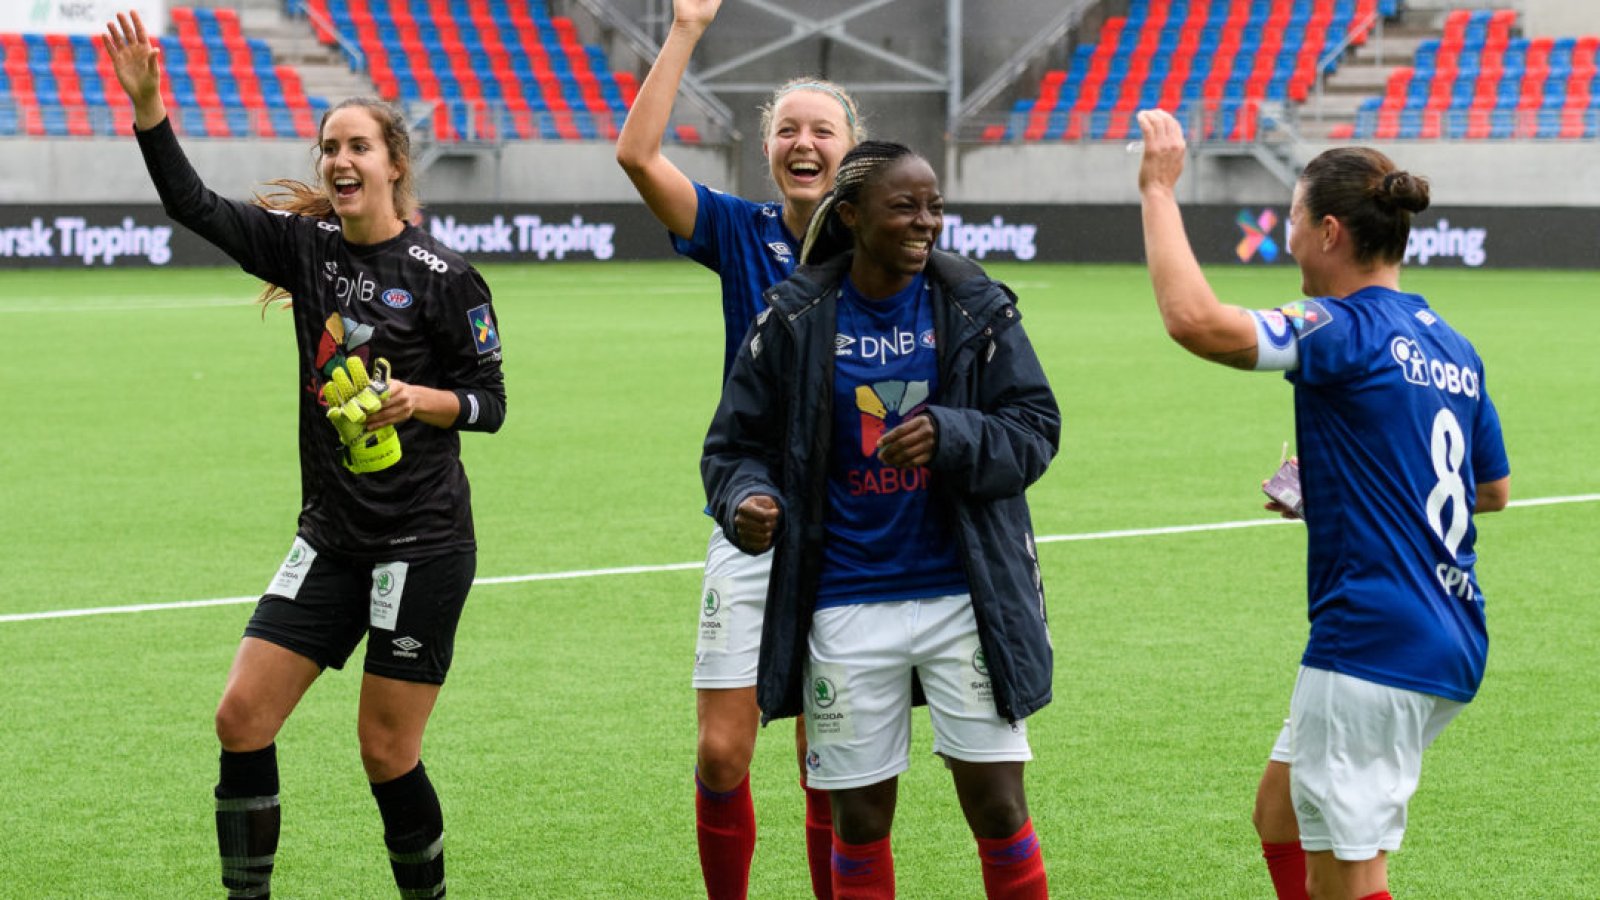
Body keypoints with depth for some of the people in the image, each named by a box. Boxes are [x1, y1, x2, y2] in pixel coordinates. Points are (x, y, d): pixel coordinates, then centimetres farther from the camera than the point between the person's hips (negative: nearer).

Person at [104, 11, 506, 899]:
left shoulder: (441, 276, -9)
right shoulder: (307, 248, 5)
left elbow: (489, 400, -3)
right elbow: (192, 203, 1)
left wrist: (418, 399, -22)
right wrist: (146, 99, -10)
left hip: (422, 542, -5)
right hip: (330, 535, 5)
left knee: (387, 752, -3)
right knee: (241, 716, -2)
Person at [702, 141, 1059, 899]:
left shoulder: (976, 307, -1)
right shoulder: (795, 319, -2)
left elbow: (1034, 428, -2)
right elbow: (736, 444, 5)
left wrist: (950, 437, -21)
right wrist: (746, 502, -17)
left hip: (964, 594, 0)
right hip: (847, 604, 0)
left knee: (997, 805, -1)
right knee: (859, 818, 8)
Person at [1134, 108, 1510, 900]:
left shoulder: (1348, 332, -15)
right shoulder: (1449, 344, 11)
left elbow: (1194, 319, -28)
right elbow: (1493, 489, 22)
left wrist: (1159, 188, -16)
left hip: (1375, 650, -9)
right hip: (1447, 647, 9)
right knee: (1281, 811, 23)